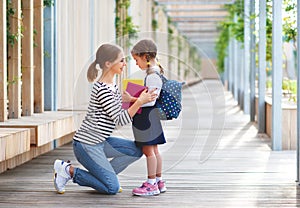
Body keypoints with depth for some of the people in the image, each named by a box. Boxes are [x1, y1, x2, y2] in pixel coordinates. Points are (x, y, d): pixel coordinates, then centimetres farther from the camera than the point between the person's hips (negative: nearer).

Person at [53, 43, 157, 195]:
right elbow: (120, 120, -21)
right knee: (112, 188, -8)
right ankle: (69, 170, 1)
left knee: (136, 151, 6)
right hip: (86, 145, -10)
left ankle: (102, 175, 9)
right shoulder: (103, 90, -22)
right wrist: (140, 102, -26)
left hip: (99, 142, 10)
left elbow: (119, 114, 15)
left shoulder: (112, 86, 10)